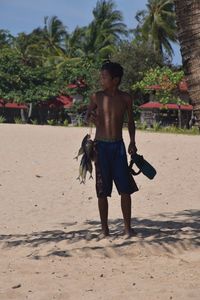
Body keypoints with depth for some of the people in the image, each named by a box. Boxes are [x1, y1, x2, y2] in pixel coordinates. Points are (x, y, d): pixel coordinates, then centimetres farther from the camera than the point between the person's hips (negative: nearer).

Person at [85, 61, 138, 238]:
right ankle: (104, 228, 12)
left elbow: (130, 121, 12)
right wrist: (91, 118, -11)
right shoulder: (97, 97, 0)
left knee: (125, 188, -3)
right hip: (101, 145, 0)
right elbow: (87, 116, 12)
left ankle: (127, 227, 7)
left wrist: (132, 142, 3)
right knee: (102, 190, 3)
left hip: (118, 145, 0)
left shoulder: (125, 98, 1)